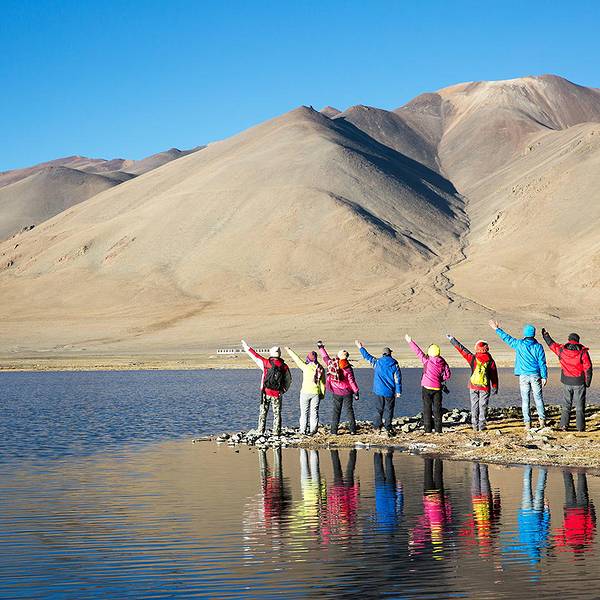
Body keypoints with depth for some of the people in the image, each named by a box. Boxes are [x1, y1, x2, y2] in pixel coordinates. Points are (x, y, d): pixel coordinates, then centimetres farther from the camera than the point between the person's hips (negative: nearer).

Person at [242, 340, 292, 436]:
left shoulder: (266, 363, -6)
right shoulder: (284, 366, 0)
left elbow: (255, 356, 6)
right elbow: (289, 380, 4)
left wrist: (247, 348, 19)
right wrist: (284, 390, 17)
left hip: (266, 392, -1)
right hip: (277, 394, 1)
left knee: (263, 413, 8)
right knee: (277, 414, 6)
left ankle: (261, 432, 5)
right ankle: (276, 432, 2)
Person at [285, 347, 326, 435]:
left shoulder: (306, 367, -9)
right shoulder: (320, 368, 3)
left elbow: (296, 358, 3)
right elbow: (323, 382, 8)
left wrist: (288, 350, 16)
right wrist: (322, 394, 16)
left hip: (306, 392, -3)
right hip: (316, 393, 3)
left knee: (304, 412, 4)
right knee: (314, 412, 6)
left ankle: (303, 430, 3)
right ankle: (313, 430, 6)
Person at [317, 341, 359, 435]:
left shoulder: (331, 363, -7)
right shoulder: (348, 368, -15)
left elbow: (325, 357, 11)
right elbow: (352, 381, -13)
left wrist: (321, 348, 27)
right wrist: (356, 392, -5)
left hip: (336, 392, 2)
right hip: (347, 392, -2)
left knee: (336, 411, 7)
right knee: (349, 410, 7)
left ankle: (334, 430, 3)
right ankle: (353, 429, 6)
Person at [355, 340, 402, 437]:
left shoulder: (377, 362, -2)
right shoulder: (395, 365, -5)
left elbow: (367, 357, 12)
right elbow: (398, 379, -6)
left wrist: (361, 347, 26)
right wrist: (398, 391, 0)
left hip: (379, 391, 1)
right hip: (390, 392, -1)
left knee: (379, 409, 13)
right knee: (389, 410, 4)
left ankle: (378, 427, 12)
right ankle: (388, 428, -2)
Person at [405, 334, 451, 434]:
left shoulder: (427, 360, -10)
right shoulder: (443, 363, 0)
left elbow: (418, 351, -4)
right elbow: (448, 374, 4)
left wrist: (410, 341, 5)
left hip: (426, 387, -3)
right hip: (437, 388, 3)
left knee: (427, 408, 1)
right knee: (437, 408, 9)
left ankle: (428, 429, -1)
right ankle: (438, 429, 9)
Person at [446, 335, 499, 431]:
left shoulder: (473, 358, -3)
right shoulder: (490, 361, -2)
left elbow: (462, 349, 5)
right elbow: (494, 375, 3)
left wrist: (452, 340, 14)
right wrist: (495, 387, 14)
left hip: (473, 386, 1)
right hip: (485, 387, -1)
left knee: (474, 406, 8)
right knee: (483, 406, 4)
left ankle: (475, 426, 7)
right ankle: (482, 426, 1)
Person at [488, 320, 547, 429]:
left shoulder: (518, 344, -2)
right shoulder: (538, 347, -1)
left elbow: (507, 338, 10)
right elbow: (542, 363, -2)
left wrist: (497, 329, 22)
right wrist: (544, 376, 2)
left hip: (523, 375, 0)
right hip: (535, 375, 0)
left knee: (525, 400, 2)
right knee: (538, 398, 7)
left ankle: (527, 422, 0)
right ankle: (542, 420, 6)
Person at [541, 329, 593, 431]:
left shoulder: (561, 350, -1)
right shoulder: (583, 352, -8)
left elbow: (551, 344, 17)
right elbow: (588, 368, -8)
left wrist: (545, 335, 34)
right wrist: (588, 382, 1)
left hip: (567, 382, 2)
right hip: (579, 383, -2)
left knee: (566, 405, 11)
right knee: (580, 406, 3)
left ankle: (564, 425, 4)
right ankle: (580, 427, 3)